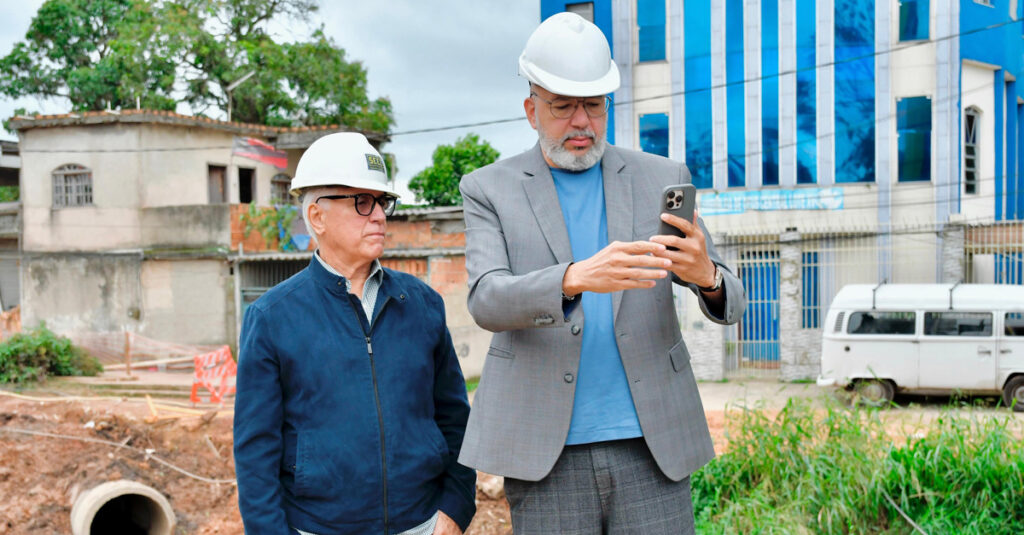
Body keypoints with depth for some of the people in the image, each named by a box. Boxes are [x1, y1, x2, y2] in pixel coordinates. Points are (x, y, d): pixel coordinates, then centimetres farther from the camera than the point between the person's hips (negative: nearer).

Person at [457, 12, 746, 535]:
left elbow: (728, 303, 2)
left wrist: (705, 272, -23)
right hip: (547, 455, -1)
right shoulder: (488, 189, 3)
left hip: (651, 446, 2)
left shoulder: (662, 179, 6)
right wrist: (576, 277, -33)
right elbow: (486, 301, -13)